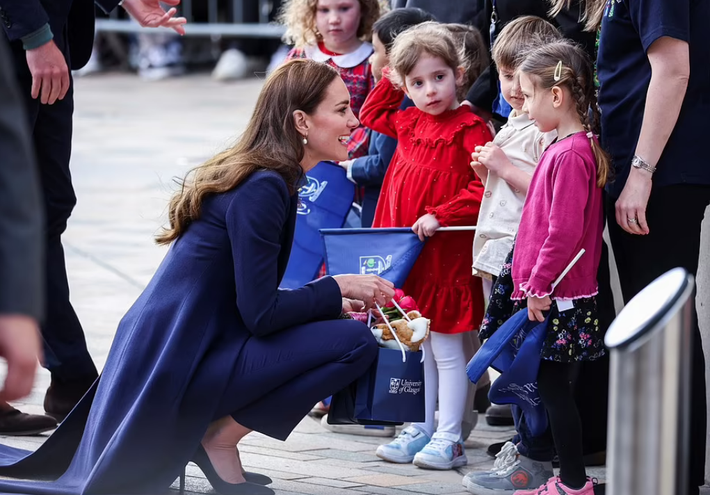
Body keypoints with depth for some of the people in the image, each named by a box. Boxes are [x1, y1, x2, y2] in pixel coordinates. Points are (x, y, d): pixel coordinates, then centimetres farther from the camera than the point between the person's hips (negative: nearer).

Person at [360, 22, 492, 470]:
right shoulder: (409, 124, 10)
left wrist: (439, 215, -23)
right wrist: (391, 80, 16)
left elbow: (485, 188, -21)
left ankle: (449, 439, 6)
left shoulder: (470, 130, -14)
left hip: (446, 256, -7)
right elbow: (371, 115, 30)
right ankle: (420, 430, 22)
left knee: (446, 349, 0)